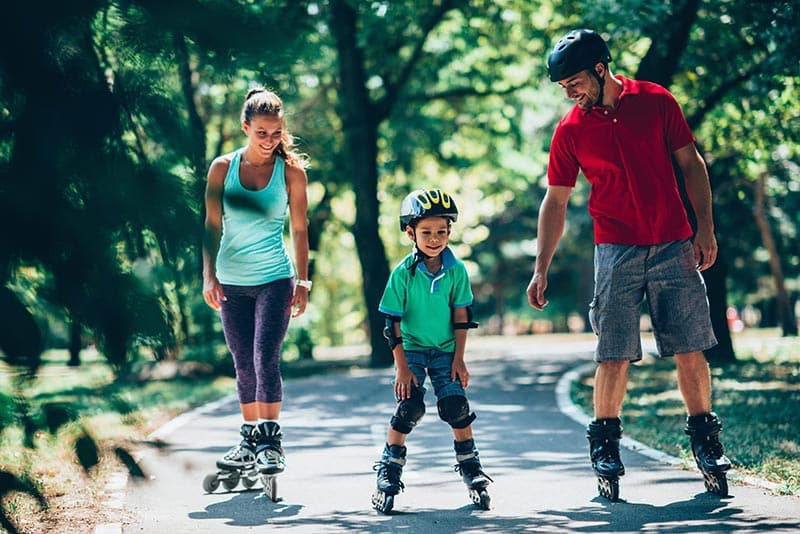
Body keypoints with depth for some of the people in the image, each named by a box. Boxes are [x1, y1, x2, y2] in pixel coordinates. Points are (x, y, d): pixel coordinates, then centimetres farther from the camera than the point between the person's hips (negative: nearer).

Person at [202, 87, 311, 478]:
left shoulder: (291, 171, -2)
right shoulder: (223, 168, 2)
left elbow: (299, 229, 2)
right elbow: (212, 226, 4)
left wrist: (302, 282, -1)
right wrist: (209, 275, -4)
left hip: (274, 280, -2)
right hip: (232, 283, 3)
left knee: (266, 359, -13)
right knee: (243, 366, 9)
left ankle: (270, 441, -8)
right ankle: (250, 439, 20)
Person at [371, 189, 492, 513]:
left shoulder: (456, 270, -6)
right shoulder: (403, 273, -13)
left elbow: (461, 316, 0)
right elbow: (393, 323, -10)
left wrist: (459, 359, -3)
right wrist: (402, 366, -12)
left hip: (445, 350, 2)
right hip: (412, 349, -2)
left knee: (456, 406, -7)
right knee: (410, 407, -13)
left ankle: (470, 468, 11)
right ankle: (388, 472, 0)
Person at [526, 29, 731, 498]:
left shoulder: (657, 102, 0)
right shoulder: (570, 130, 1)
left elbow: (692, 164, 7)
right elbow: (556, 202, 6)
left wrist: (705, 229, 1)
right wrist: (542, 269, 2)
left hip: (675, 247, 0)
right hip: (616, 252, 0)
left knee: (691, 350, 2)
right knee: (614, 355, -6)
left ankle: (705, 438, 16)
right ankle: (605, 441, 8)